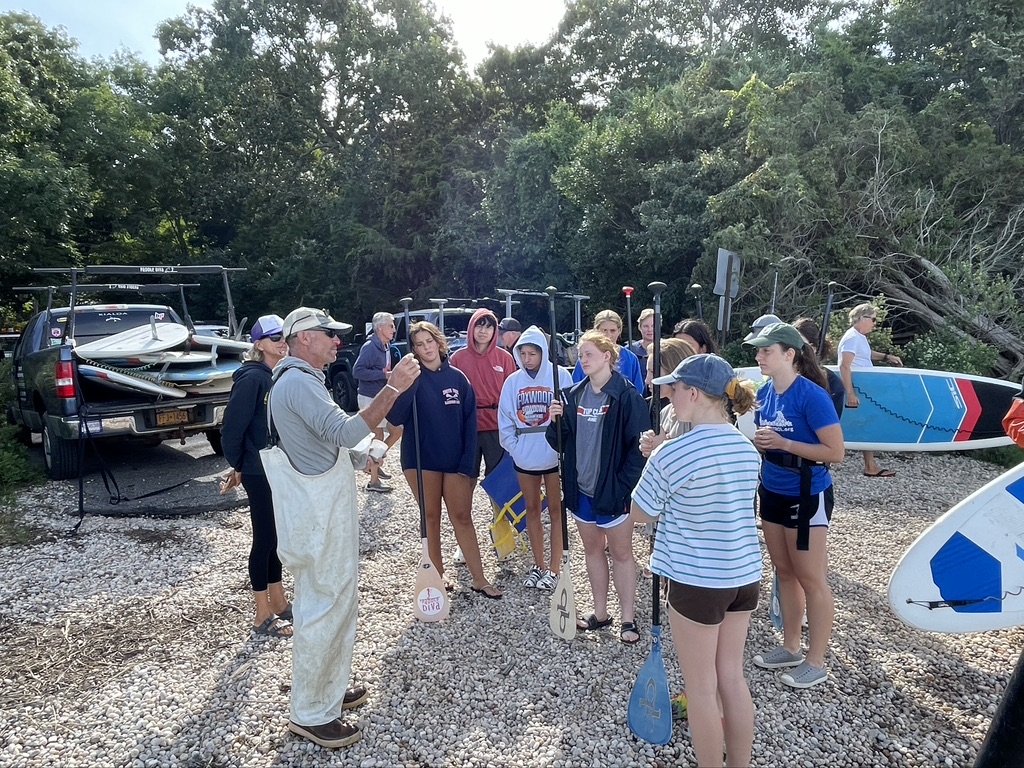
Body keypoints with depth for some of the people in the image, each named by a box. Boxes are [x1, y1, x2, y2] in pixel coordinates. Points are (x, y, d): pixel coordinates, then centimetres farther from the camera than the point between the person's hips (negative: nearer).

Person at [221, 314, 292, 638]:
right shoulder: (252, 378, -16)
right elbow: (231, 428, -17)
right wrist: (238, 465, -6)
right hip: (259, 474, -7)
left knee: (276, 537, 16)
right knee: (265, 539, 2)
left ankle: (280, 604, 30)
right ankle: (263, 617, 16)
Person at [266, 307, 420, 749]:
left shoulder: (303, 380, 16)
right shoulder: (298, 382, -20)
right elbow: (347, 432, -32)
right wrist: (393, 387, -34)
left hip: (329, 511, 11)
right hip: (319, 517, -11)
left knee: (338, 601, 19)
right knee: (322, 609, 0)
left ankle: (329, 689, 34)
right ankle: (310, 714, 15)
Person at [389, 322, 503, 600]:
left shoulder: (457, 377, 1)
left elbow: (470, 420, 1)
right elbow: (395, 418, -17)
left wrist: (468, 461, -6)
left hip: (455, 460, 1)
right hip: (421, 460, -1)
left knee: (462, 517, 6)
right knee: (431, 517, 12)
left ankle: (479, 579, 13)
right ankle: (437, 575, 26)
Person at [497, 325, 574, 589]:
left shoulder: (560, 376, -10)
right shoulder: (513, 381, 0)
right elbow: (505, 418, 3)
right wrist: (514, 447, -4)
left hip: (553, 455, -4)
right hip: (524, 457, 4)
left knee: (555, 510, 8)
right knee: (532, 509, 14)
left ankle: (554, 568, 18)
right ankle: (539, 565, 29)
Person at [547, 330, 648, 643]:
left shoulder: (626, 395, -13)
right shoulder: (575, 394, 6)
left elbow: (638, 444, -15)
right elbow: (562, 441, 9)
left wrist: (623, 484, -18)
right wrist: (556, 422, -10)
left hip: (612, 489, -6)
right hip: (581, 488, 6)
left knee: (621, 552, 8)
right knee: (592, 549, 17)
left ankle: (628, 619, 21)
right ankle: (600, 613, 32)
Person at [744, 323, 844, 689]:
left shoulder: (812, 395, -20)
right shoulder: (765, 392, 2)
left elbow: (835, 452, -20)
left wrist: (783, 443, -25)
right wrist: (758, 441, -5)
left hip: (807, 496, -8)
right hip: (772, 493, 8)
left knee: (811, 579, 5)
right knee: (784, 572, 18)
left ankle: (816, 662, 20)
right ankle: (791, 647, 33)